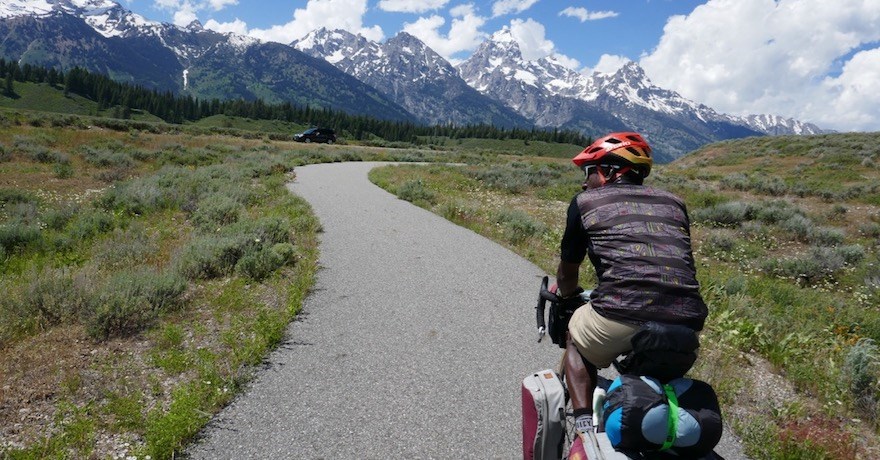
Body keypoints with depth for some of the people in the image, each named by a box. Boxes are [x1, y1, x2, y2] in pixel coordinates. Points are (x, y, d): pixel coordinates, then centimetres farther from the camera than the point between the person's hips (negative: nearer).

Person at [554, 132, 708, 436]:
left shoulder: (585, 202, 12)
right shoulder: (674, 203, 23)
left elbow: (567, 271, 22)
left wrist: (566, 294, 45)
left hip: (621, 318, -4)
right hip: (687, 325, 5)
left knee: (575, 342, 28)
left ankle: (585, 430, 14)